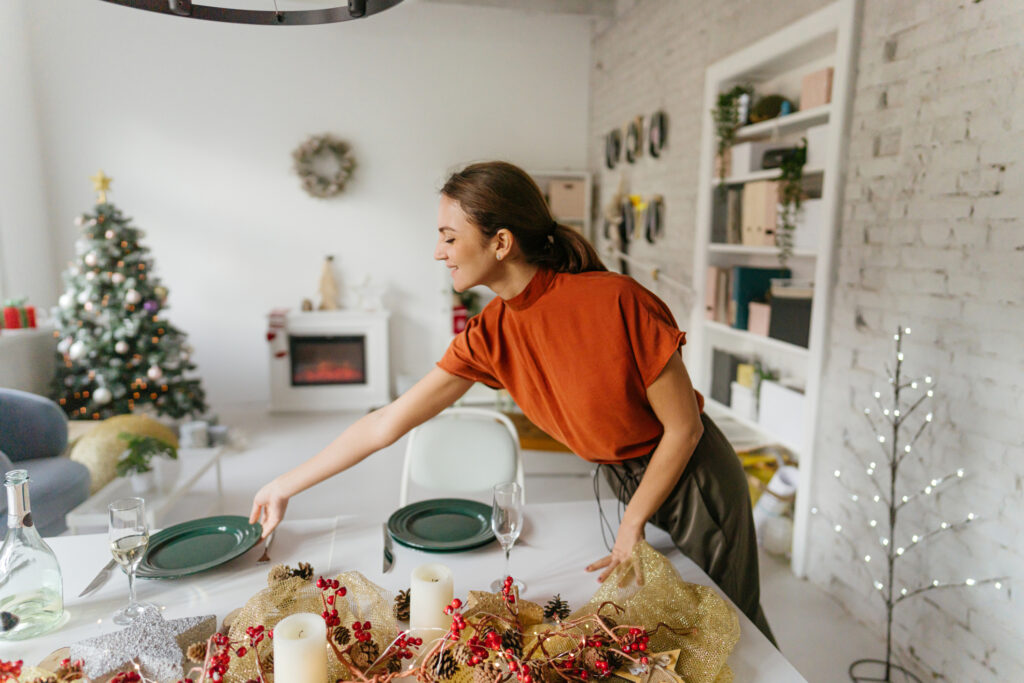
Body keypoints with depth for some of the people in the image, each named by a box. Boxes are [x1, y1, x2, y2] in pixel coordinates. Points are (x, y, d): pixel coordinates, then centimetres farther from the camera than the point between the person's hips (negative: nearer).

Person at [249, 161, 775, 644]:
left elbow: (684, 427, -19)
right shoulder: (490, 336, -13)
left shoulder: (617, 302, -30)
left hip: (694, 479, -4)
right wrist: (286, 486, -2)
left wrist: (631, 527, -12)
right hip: (627, 483, 5)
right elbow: (385, 425, -7)